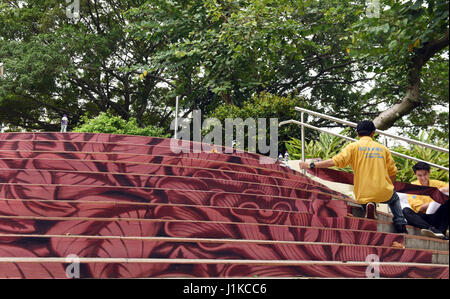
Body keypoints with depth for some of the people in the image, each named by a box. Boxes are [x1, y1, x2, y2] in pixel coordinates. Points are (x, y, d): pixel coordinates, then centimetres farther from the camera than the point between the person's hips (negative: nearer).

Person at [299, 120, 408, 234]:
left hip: (364, 194, -2)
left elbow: (335, 161, -13)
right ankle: (401, 226, 15)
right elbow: (392, 172, 13)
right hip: (384, 193, 2)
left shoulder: (354, 146, -1)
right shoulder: (383, 148, 9)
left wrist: (311, 165, -9)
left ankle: (368, 206, -2)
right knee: (395, 199, 36)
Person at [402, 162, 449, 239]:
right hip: (421, 218, -2)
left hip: (436, 217, 2)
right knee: (406, 211, -29)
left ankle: (442, 231, -31)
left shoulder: (435, 183, 9)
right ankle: (432, 229, -49)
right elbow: (419, 208, -8)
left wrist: (443, 190, -21)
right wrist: (436, 201, -17)